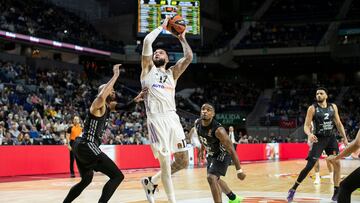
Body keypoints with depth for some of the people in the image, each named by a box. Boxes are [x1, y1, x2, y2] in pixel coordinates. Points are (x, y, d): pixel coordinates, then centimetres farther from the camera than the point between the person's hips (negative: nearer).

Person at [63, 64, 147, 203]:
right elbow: (101, 96, -37)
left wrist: (136, 100, -6)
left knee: (86, 179, 29)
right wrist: (115, 76, -30)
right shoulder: (98, 104, -13)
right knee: (117, 176, -12)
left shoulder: (108, 106, 15)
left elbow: (124, 107, 16)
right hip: (87, 146, -11)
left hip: (81, 146, 11)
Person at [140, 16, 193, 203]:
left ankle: (150, 181, 24)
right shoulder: (148, 69, 11)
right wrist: (162, 26, 11)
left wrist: (182, 39, 16)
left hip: (172, 117, 5)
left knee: (183, 161, 6)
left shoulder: (172, 73, 21)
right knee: (165, 162, -9)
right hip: (156, 118, -5)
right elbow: (147, 41, 0)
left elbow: (189, 57, 7)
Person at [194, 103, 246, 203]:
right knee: (215, 179, 22)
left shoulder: (218, 130, -35)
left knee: (211, 178, -25)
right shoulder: (197, 123, -16)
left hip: (222, 155, -8)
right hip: (211, 154, 8)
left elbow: (231, 149, -29)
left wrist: (239, 170, -27)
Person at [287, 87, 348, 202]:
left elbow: (338, 123, 11)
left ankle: (337, 193, 13)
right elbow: (306, 126, -11)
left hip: (331, 138, 5)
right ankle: (293, 189, -1)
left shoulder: (333, 107, 5)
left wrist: (344, 138, 6)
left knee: (337, 164, 2)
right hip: (318, 139, -4)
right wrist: (309, 134, -32)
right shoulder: (312, 108, -8)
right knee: (309, 166, -11)